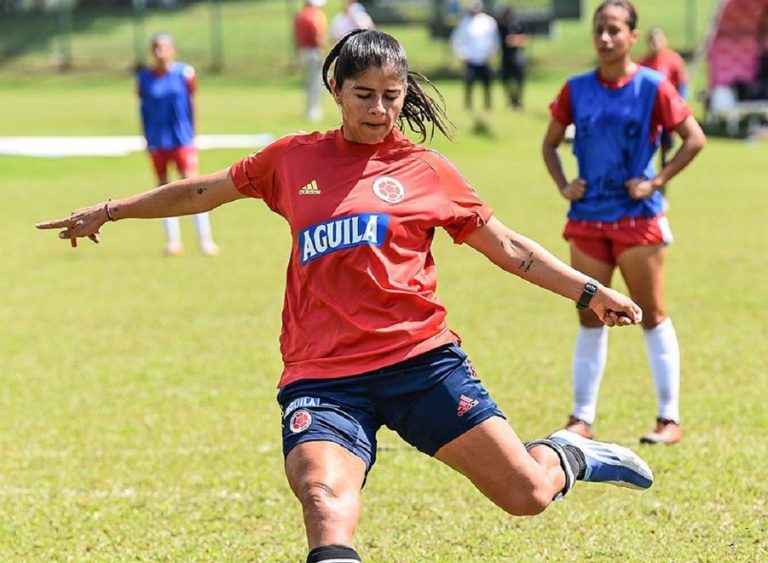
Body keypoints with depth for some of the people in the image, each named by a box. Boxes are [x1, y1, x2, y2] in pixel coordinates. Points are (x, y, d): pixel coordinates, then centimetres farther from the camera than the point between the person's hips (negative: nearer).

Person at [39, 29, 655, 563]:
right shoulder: (293, 159, 14)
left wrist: (589, 292, 9)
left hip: (420, 359, 0)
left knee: (527, 494, -4)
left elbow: (507, 247, 16)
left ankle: (564, 456, 33)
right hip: (322, 377, 0)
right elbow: (205, 191, 28)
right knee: (326, 510, -27)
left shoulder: (428, 172, 10)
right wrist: (110, 210, 34)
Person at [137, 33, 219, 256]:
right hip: (157, 142, 2)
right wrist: (147, 139, 8)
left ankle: (206, 240, -4)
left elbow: (190, 105, 4)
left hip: (182, 138, -2)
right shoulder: (144, 78, -1)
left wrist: (190, 134, 6)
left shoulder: (184, 73, -4)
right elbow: (144, 110, 7)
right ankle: (173, 240, 16)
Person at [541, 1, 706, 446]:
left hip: (638, 217, -3)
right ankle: (582, 419, 12)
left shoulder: (653, 87, -7)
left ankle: (670, 420, 7)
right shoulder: (577, 90, 3)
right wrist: (563, 185, -1)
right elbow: (550, 143, 14)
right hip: (588, 217, 4)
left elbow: (695, 139, -6)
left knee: (653, 317, 2)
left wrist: (656, 182, -11)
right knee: (590, 319, 7)